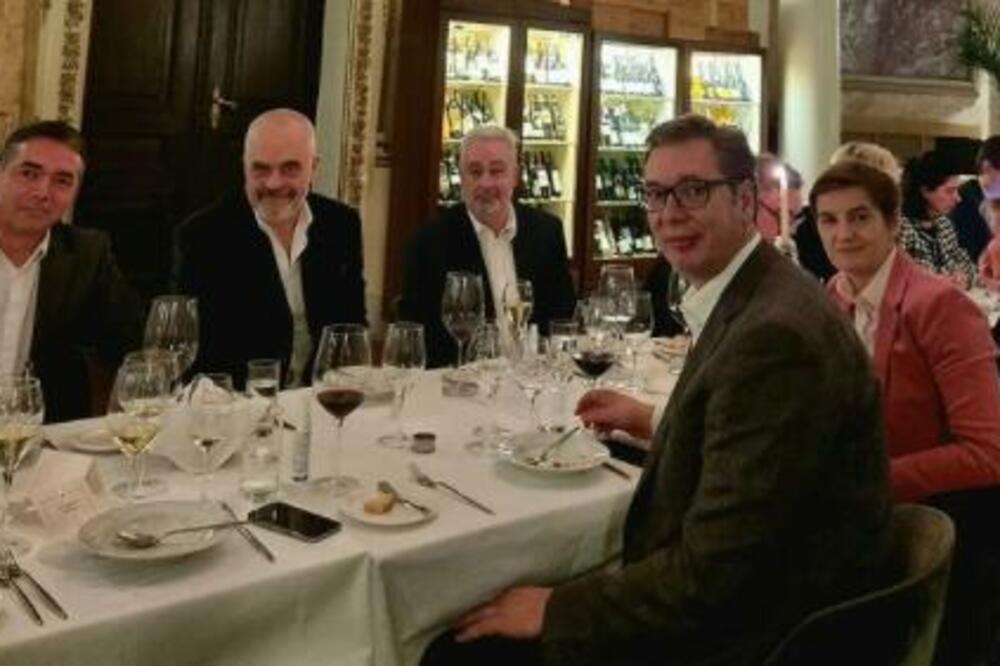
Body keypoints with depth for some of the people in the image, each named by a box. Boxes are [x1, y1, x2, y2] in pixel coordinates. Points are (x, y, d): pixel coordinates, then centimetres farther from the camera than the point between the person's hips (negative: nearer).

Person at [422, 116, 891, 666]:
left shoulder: (777, 333, -25)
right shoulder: (750, 298, 6)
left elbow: (714, 568, -25)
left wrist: (556, 608, -17)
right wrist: (654, 423, 16)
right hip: (738, 596, 9)